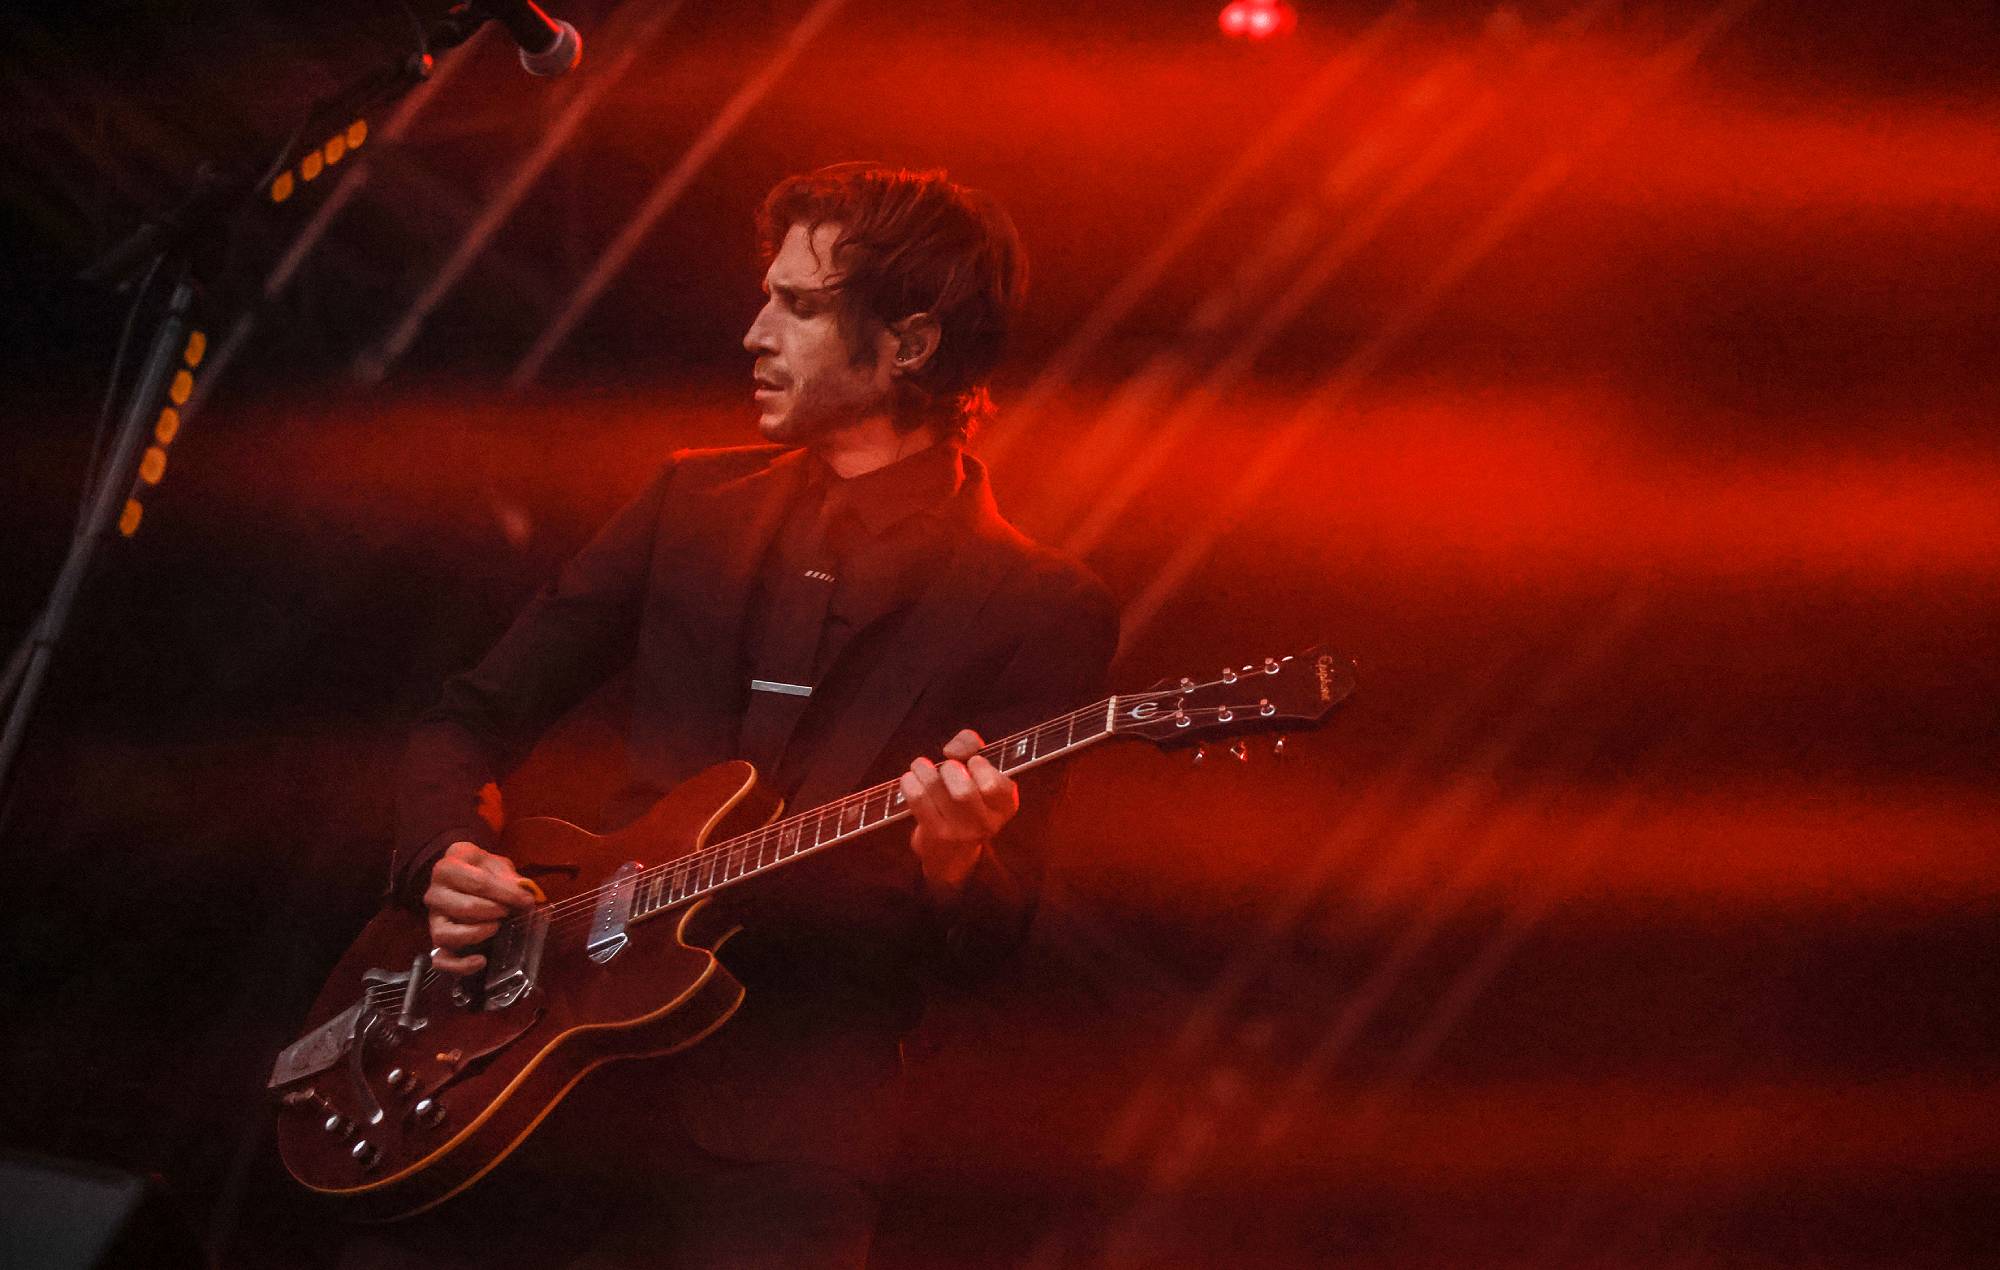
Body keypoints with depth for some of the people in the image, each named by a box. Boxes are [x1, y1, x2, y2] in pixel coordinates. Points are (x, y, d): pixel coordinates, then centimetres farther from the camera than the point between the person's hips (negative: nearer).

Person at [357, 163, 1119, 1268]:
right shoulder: (695, 497, 10)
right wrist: (448, 856, -2)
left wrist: (951, 858, -24)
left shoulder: (1041, 610, -2)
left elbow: (984, 942, -3)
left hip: (787, 1105, -3)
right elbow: (473, 718, 16)